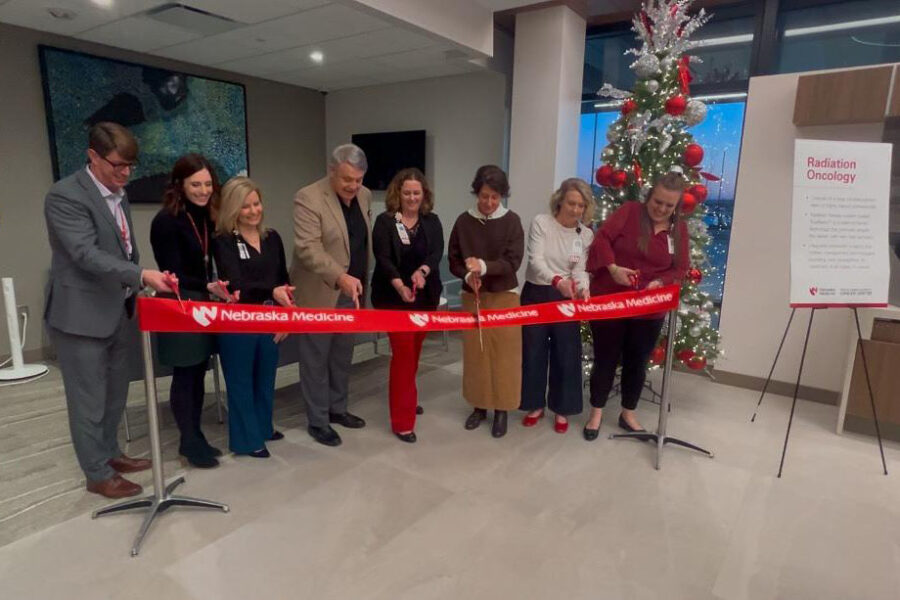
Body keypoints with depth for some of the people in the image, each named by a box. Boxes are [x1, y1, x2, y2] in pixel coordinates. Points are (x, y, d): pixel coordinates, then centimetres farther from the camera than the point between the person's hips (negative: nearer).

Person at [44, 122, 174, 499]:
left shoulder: (118, 195, 11)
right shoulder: (65, 196, -16)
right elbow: (87, 254, -25)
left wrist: (133, 293, 17)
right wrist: (142, 276, -35)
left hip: (117, 312, 8)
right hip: (81, 315, -8)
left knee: (115, 394, 19)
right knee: (89, 400, 5)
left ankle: (109, 453, 36)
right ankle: (98, 474, 20)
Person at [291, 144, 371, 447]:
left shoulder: (364, 196, 4)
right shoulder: (308, 198, -18)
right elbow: (308, 249, -26)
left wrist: (361, 280, 13)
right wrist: (340, 277, -39)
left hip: (352, 291, 7)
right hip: (319, 294, -6)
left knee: (343, 357, 18)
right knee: (316, 361, 6)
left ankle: (338, 409, 35)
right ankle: (317, 421, 19)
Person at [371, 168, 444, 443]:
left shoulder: (432, 221, 4)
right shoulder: (384, 221, -7)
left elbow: (437, 252, -9)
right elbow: (383, 258, -16)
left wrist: (422, 271, -31)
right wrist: (399, 284, -33)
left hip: (425, 297, 4)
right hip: (394, 298, -4)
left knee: (414, 351, 16)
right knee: (403, 353, -6)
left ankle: (406, 399, 38)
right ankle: (402, 422, 0)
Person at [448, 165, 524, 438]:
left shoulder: (511, 220, -5)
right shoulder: (464, 221, -1)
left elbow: (513, 261, -11)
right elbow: (453, 261, 3)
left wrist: (484, 266, -25)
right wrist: (468, 275, -17)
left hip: (504, 296, -1)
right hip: (472, 295, 2)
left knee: (504, 353, 2)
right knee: (475, 352, 7)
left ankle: (502, 409, 16)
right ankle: (479, 405, 24)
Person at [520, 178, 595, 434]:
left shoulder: (587, 235, 0)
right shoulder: (541, 223, -9)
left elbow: (581, 269, -7)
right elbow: (536, 261, -21)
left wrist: (583, 287, -30)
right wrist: (557, 280, -38)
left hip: (566, 299, 2)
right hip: (536, 295, -2)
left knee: (566, 355, 5)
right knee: (533, 352, 7)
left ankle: (561, 409, 24)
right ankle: (535, 405, 25)